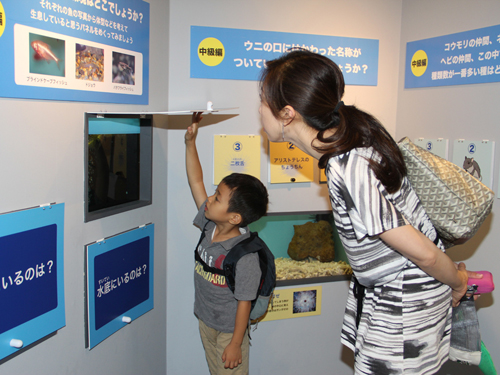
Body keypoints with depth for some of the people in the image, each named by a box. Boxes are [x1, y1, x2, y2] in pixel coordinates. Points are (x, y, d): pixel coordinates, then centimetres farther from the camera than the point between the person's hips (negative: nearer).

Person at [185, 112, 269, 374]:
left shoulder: (245, 256, -30)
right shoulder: (209, 225, -9)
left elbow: (244, 302, -23)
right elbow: (196, 182, -3)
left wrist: (235, 344, -16)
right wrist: (190, 142, -6)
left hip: (229, 331, -8)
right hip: (205, 323, 8)